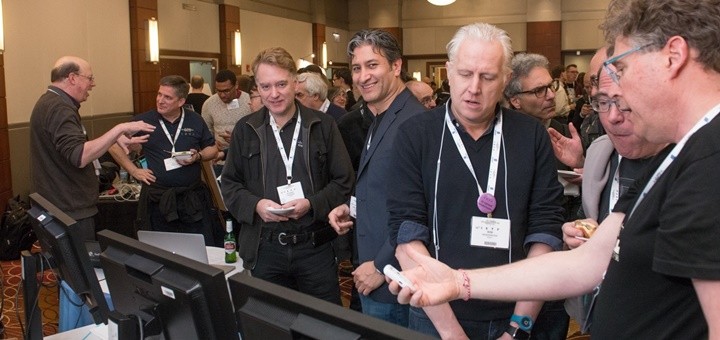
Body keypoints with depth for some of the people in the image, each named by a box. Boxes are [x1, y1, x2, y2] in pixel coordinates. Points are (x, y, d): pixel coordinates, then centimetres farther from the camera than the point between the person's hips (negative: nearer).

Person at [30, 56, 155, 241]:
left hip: (63, 205, 11)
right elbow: (79, 157, -33)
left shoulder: (50, 102, 14)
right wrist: (119, 129, -30)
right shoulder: (59, 109, -20)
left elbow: (77, 145, 22)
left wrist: (115, 138, 10)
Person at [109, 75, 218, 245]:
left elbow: (212, 149, 12)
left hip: (192, 198, 2)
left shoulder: (195, 120, 4)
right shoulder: (143, 121, -3)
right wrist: (134, 171, -2)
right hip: (157, 199, -1)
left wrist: (198, 156, -8)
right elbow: (115, 146, 4)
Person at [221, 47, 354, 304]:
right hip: (264, 249, 1)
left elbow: (344, 181, 1)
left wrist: (312, 204, -15)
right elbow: (229, 184, 8)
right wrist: (255, 204, -11)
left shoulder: (323, 125, 1)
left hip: (315, 246, -1)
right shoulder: (245, 130, 6)